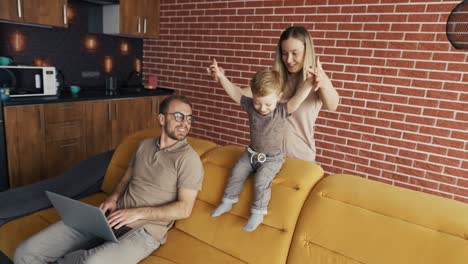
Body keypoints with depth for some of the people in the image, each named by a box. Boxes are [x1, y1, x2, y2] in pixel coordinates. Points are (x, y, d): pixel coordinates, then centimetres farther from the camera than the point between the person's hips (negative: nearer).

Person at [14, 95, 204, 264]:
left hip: (144, 230, -5)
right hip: (114, 218, 5)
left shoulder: (188, 158, -8)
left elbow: (184, 209, -12)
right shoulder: (144, 145, 13)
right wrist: (114, 197, 1)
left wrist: (138, 212, -16)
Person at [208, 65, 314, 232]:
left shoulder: (283, 110, -20)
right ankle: (227, 202, 21)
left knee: (261, 180, -21)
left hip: (271, 158, -4)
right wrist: (220, 76, -7)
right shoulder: (250, 106, -10)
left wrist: (310, 81, -50)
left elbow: (299, 97, -35)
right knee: (237, 173, -2)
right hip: (251, 153, 5)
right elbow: (234, 92, -3)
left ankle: (257, 213, -2)